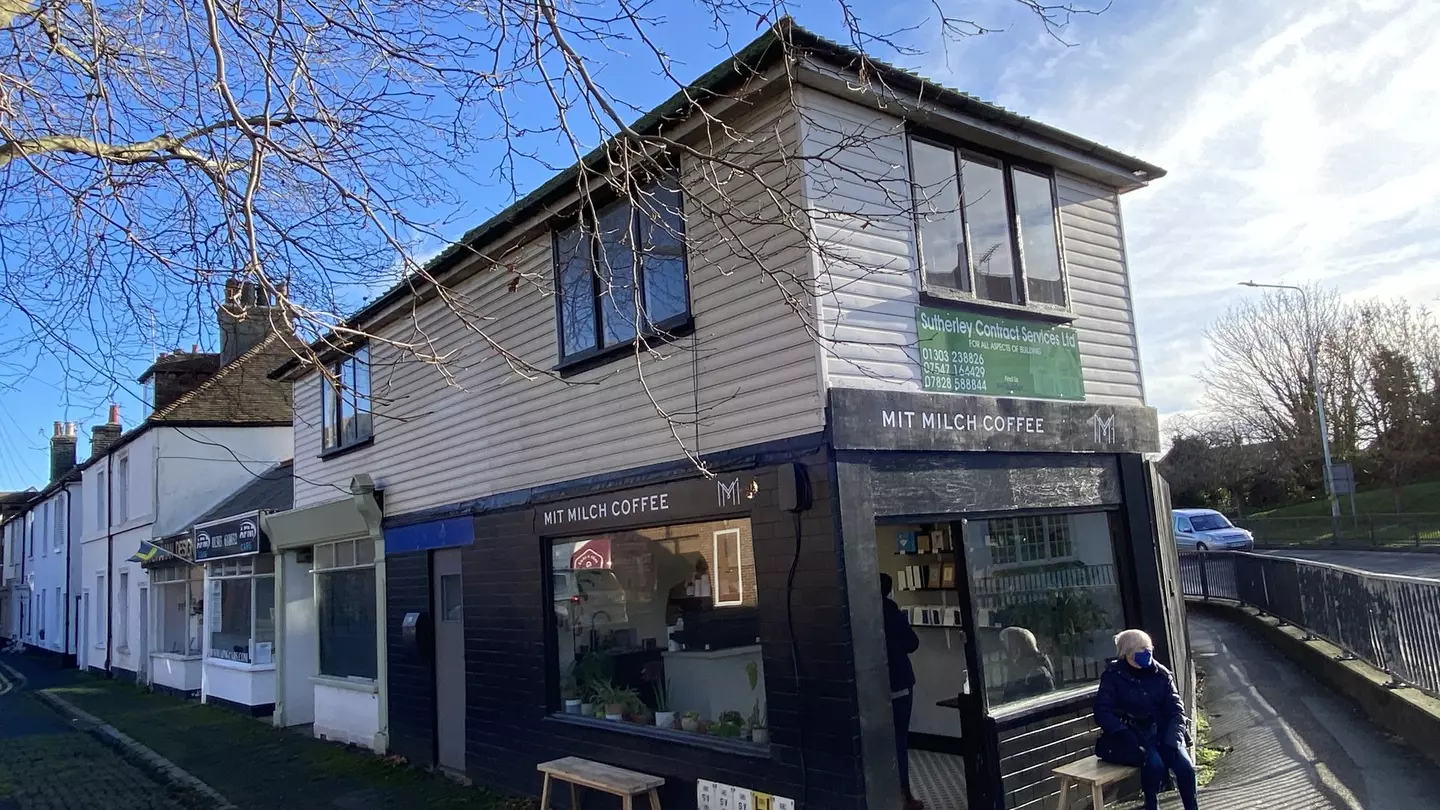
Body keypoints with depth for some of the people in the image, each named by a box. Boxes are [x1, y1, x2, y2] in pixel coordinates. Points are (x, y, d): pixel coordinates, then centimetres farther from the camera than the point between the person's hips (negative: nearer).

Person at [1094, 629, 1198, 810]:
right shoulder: (1113, 675, -5)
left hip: (1160, 732, 3)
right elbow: (1102, 712, -10)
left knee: (1184, 765, -24)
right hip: (1130, 735, -3)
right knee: (1154, 763, -31)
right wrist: (1125, 734, -26)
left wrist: (1173, 739, -16)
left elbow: (1176, 710, 1)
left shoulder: (1161, 675, 5)